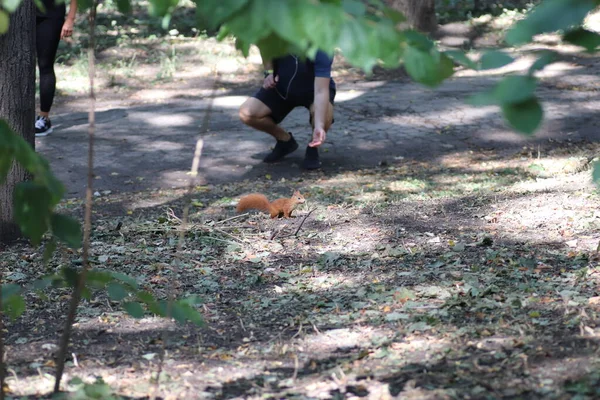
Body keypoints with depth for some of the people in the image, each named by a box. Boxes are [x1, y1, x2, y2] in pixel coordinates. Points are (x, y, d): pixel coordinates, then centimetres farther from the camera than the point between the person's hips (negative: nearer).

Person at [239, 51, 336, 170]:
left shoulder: (322, 50, -38)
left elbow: (321, 91, -43)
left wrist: (319, 126, -54)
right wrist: (269, 72, -10)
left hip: (313, 89, -4)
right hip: (281, 85, 4)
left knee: (323, 110, -38)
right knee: (246, 113, -16)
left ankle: (313, 149, -4)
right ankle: (285, 140, 12)